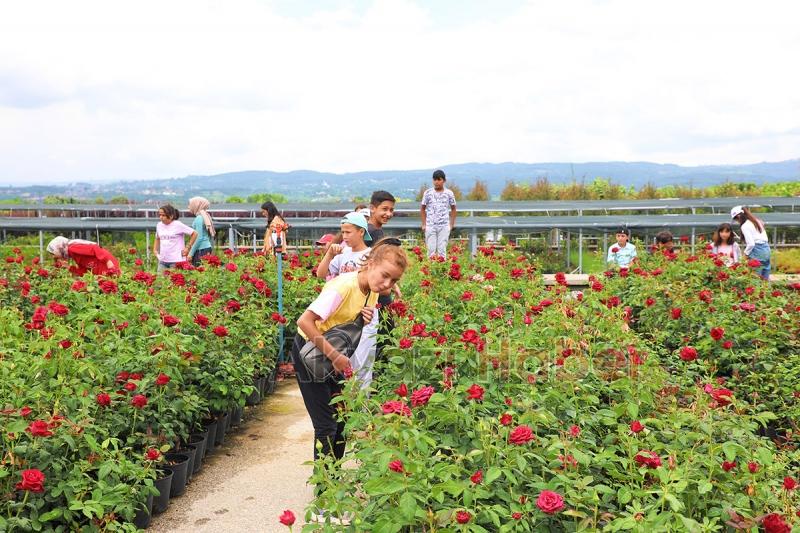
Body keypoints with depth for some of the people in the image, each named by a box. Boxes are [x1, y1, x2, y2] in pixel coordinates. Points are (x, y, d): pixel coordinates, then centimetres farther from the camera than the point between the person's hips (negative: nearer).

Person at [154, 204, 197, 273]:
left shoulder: (178, 225, -8)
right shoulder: (159, 225, 9)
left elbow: (194, 234, -5)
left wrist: (188, 247, -5)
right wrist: (155, 250, 14)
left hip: (176, 260, -6)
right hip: (162, 260, 6)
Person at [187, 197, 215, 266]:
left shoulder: (199, 218, -11)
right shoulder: (205, 217, 16)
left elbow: (199, 238, -17)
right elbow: (211, 236, 18)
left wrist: (191, 253, -14)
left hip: (201, 250, -9)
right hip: (207, 248, 9)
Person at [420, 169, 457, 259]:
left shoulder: (449, 193, 1)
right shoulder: (428, 193, 1)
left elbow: (453, 209, 11)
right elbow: (422, 208, 9)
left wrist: (452, 224, 6)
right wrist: (424, 224, 4)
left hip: (444, 226, 0)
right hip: (430, 226, 0)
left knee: (442, 250, 2)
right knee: (431, 249, 3)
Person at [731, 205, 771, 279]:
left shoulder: (745, 226, -10)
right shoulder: (757, 221, 15)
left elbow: (751, 243, -15)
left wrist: (746, 253, 1)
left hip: (757, 251, -8)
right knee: (765, 278, 10)